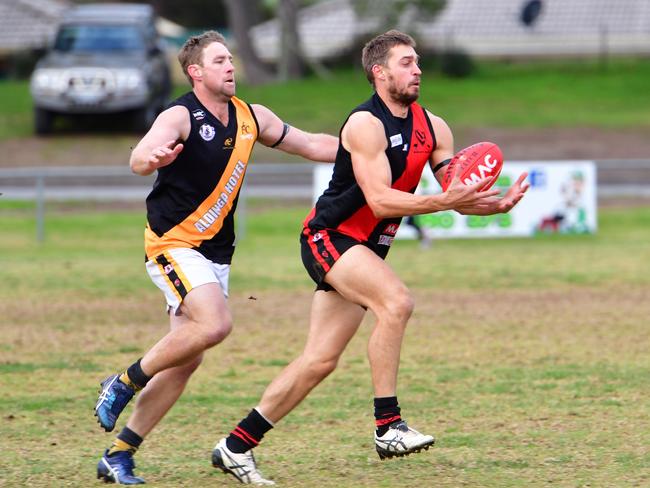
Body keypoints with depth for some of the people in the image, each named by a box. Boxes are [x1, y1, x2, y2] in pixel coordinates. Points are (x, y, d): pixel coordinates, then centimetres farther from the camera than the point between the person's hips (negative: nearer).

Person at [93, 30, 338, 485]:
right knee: (214, 324, -28)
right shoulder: (180, 116, -15)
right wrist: (151, 158, -57)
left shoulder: (251, 117, 7)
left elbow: (312, 145, 19)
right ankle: (125, 382, -9)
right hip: (174, 243, -7)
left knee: (186, 360, 3)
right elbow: (140, 158, -33)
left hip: (216, 252, 7)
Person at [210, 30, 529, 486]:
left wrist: (498, 203, -15)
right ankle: (388, 426, -28)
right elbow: (380, 201, -25)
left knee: (320, 361, 5)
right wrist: (444, 201, -32)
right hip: (329, 238, -8)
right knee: (396, 301, -30)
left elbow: (459, 197, 5)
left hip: (366, 250, 8)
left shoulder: (433, 128, 5)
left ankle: (237, 445, 13)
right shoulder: (366, 124, -17)